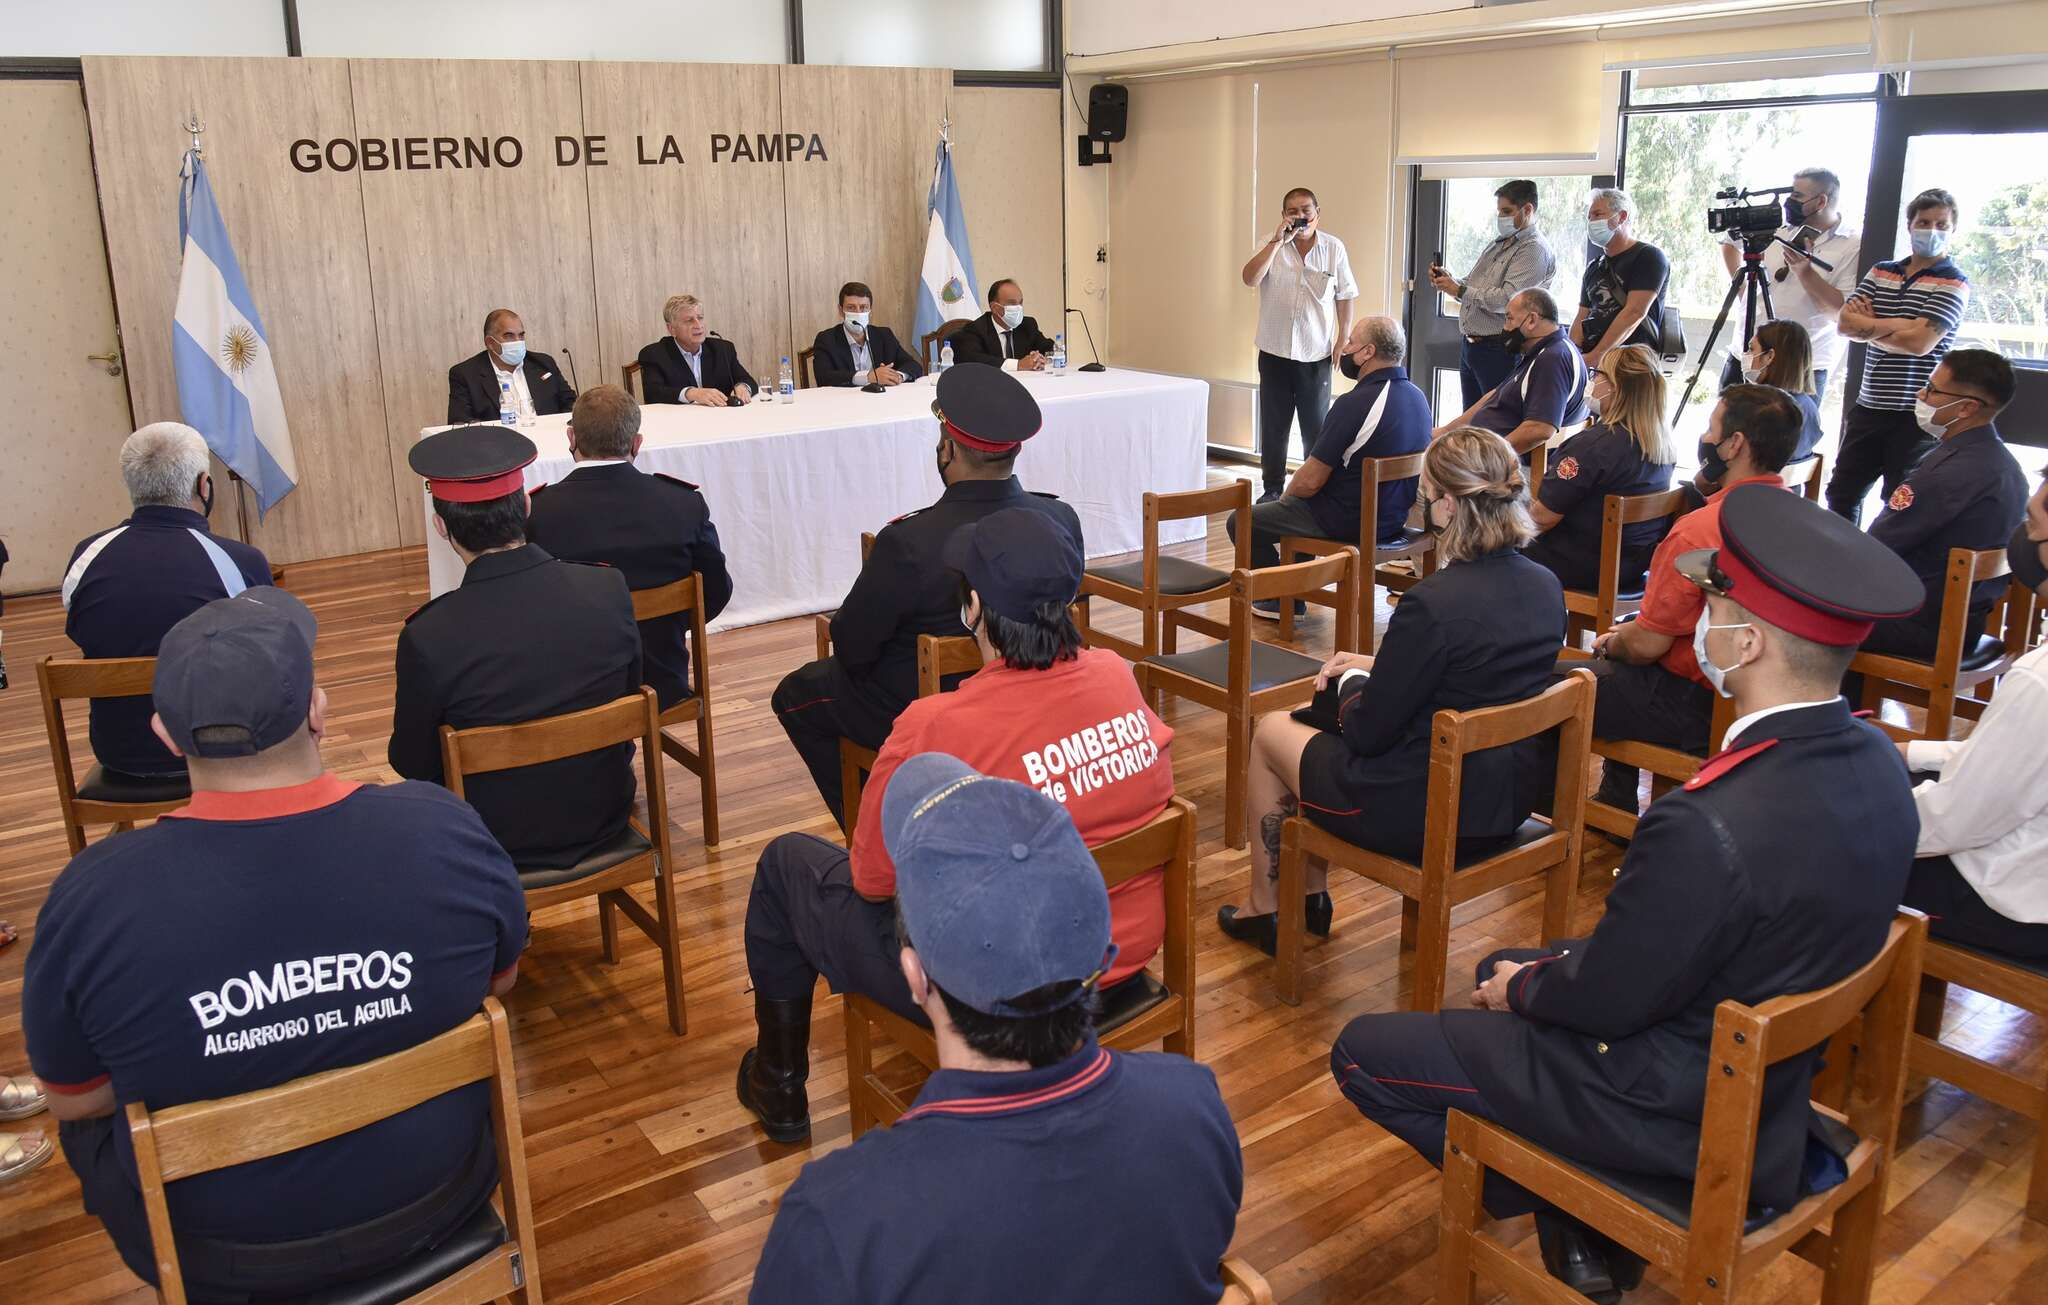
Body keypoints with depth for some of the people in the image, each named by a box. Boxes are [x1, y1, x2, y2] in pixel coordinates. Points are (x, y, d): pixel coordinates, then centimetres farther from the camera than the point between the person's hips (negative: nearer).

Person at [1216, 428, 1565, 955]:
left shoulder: (1431, 604, -28)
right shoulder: (1546, 588, -4)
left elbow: (1369, 733, -18)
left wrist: (1352, 680, 2)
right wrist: (1379, 666, 11)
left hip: (1421, 812, -8)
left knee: (1270, 730, 18)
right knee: (1326, 718, 28)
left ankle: (1264, 912, 34)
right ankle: (1311, 896, 37)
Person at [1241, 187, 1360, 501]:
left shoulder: (1334, 248, -1)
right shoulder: (1272, 246, -2)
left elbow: (1344, 296, 5)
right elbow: (1250, 278, -18)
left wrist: (1344, 338, 0)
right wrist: (1278, 241, -21)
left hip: (1316, 354, 0)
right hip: (1275, 352, 1)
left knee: (1316, 428, 7)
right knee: (1273, 425, 9)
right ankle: (1272, 488, 20)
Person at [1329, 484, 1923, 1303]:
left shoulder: (1709, 826, -37)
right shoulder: (1873, 763, -9)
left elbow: (1606, 1001, -23)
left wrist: (1521, 988, -1)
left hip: (1673, 1107, -8)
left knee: (1362, 1053, 2)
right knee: (1505, 966, 28)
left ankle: (1559, 1208, 16)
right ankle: (1583, 1220, 23)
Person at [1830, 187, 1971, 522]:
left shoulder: (1954, 283, -6)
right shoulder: (1880, 272, 11)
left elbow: (1920, 342, -19)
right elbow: (1844, 321, 0)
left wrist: (1867, 326, -7)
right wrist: (1895, 325, -15)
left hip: (1915, 415, -6)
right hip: (1868, 407, 6)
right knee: (1842, 492, 13)